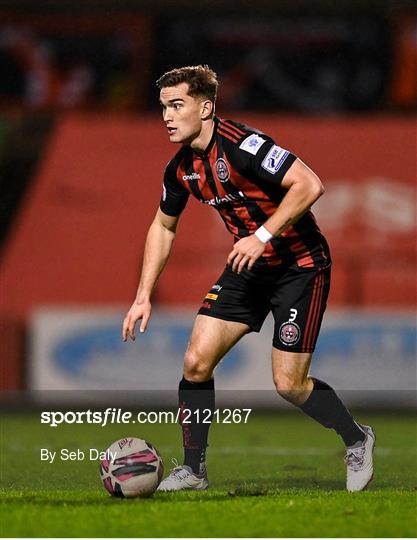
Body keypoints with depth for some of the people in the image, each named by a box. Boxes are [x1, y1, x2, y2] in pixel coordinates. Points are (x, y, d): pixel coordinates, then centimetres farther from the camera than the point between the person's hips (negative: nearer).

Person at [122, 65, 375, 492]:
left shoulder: (241, 145, -25)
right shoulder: (180, 169, 0)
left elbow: (309, 185, -30)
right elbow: (163, 226, 16)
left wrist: (264, 236, -32)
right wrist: (143, 296, 11)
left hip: (300, 265, -7)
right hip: (249, 268, 7)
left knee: (288, 384, -8)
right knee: (196, 361, -4)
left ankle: (356, 441, 19)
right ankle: (193, 469, 9)